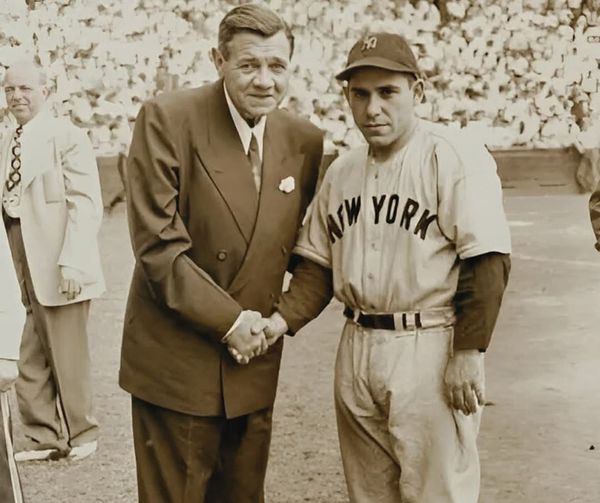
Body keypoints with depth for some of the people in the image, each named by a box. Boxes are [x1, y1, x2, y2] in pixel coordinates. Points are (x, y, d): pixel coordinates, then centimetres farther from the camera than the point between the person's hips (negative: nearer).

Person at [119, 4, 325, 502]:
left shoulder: (306, 141, 1)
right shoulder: (167, 119, -13)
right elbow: (157, 242, -15)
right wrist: (226, 319, -16)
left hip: (254, 362, 4)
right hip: (176, 363, -4)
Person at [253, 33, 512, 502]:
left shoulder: (455, 158, -11)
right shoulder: (341, 171, 11)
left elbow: (487, 262, -15)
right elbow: (320, 264, 14)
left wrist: (467, 353, -17)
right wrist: (282, 320, -2)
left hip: (430, 350, -6)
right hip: (356, 351, 7)